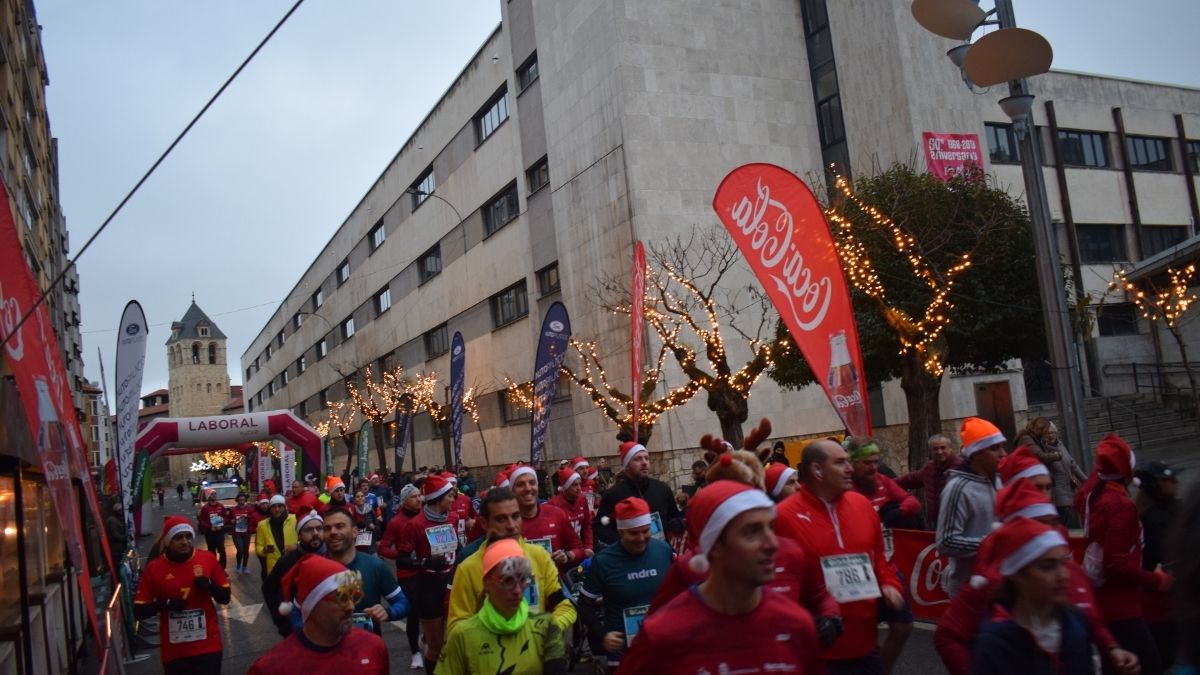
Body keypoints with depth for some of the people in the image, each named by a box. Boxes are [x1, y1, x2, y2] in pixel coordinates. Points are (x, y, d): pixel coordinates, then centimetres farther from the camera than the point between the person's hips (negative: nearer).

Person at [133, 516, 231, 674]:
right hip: (174, 651, 0)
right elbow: (139, 612, -2)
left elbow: (225, 598, 4)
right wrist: (165, 604, -18)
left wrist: (209, 585, -14)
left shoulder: (208, 559, -3)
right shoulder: (153, 568, -5)